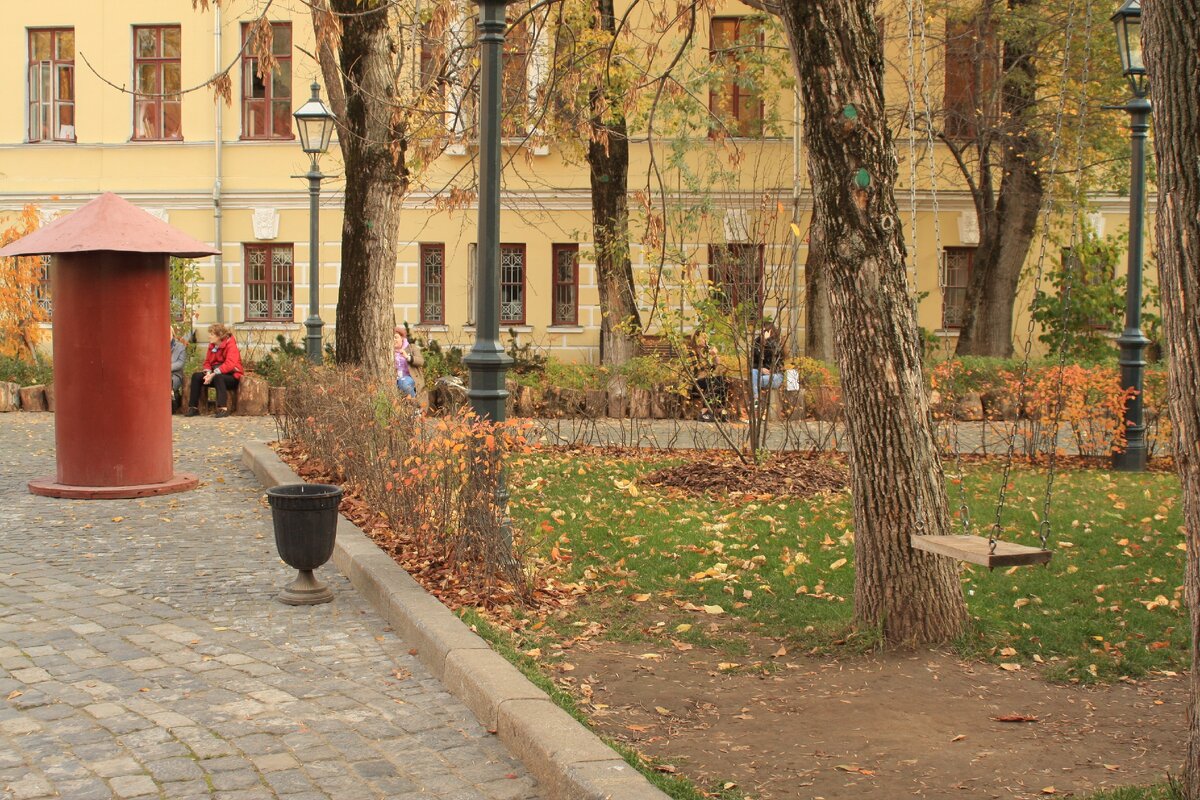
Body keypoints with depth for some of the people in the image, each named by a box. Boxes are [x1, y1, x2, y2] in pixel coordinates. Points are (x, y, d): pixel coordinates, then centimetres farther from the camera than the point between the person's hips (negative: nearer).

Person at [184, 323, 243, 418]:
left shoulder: (231, 345, -14)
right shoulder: (212, 346, 9)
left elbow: (229, 364, -26)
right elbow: (207, 362, 9)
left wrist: (213, 374, -31)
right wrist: (208, 373, -14)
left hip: (232, 376, -7)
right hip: (215, 374, 7)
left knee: (218, 377, -38)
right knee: (196, 376, -14)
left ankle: (223, 408, -42)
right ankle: (193, 407, -12)